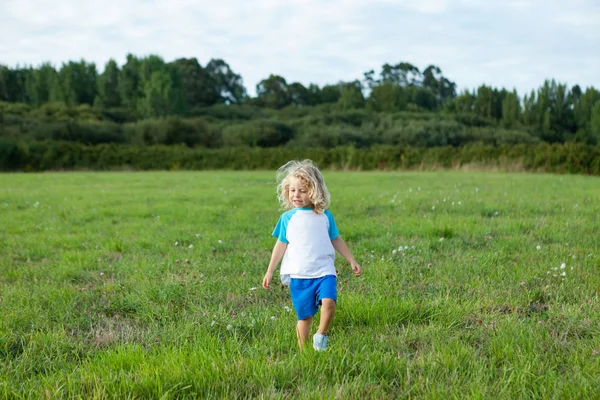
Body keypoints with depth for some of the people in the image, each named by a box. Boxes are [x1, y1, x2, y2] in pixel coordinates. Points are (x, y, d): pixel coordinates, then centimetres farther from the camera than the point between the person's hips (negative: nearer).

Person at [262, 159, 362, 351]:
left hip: (324, 271, 0)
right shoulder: (287, 218, 3)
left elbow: (336, 240, 16)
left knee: (329, 301, -23)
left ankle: (321, 335, 0)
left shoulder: (325, 216, 6)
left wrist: (352, 261, 15)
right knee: (304, 316, 2)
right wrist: (269, 271, 8)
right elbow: (281, 245, 8)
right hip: (299, 275, 0)